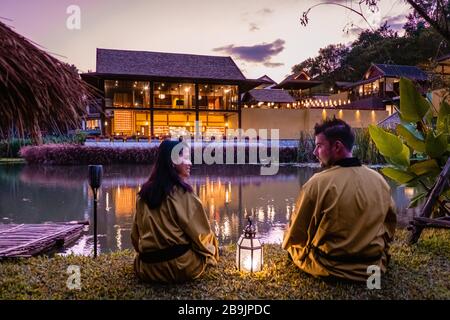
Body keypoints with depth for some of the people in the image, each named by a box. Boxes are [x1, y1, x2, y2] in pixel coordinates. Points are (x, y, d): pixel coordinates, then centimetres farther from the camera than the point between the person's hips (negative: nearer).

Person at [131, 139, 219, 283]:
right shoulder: (183, 193, -16)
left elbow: (136, 234, 7)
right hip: (180, 266, -5)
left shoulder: (144, 192, 0)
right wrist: (210, 250, 10)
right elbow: (199, 233, -9)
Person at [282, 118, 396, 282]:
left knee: (293, 244, 19)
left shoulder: (317, 183, -21)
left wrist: (287, 244, 12)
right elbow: (390, 224, 10)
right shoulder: (380, 180, -6)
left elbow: (295, 234, -11)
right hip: (373, 267, 5)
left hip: (328, 268, -5)